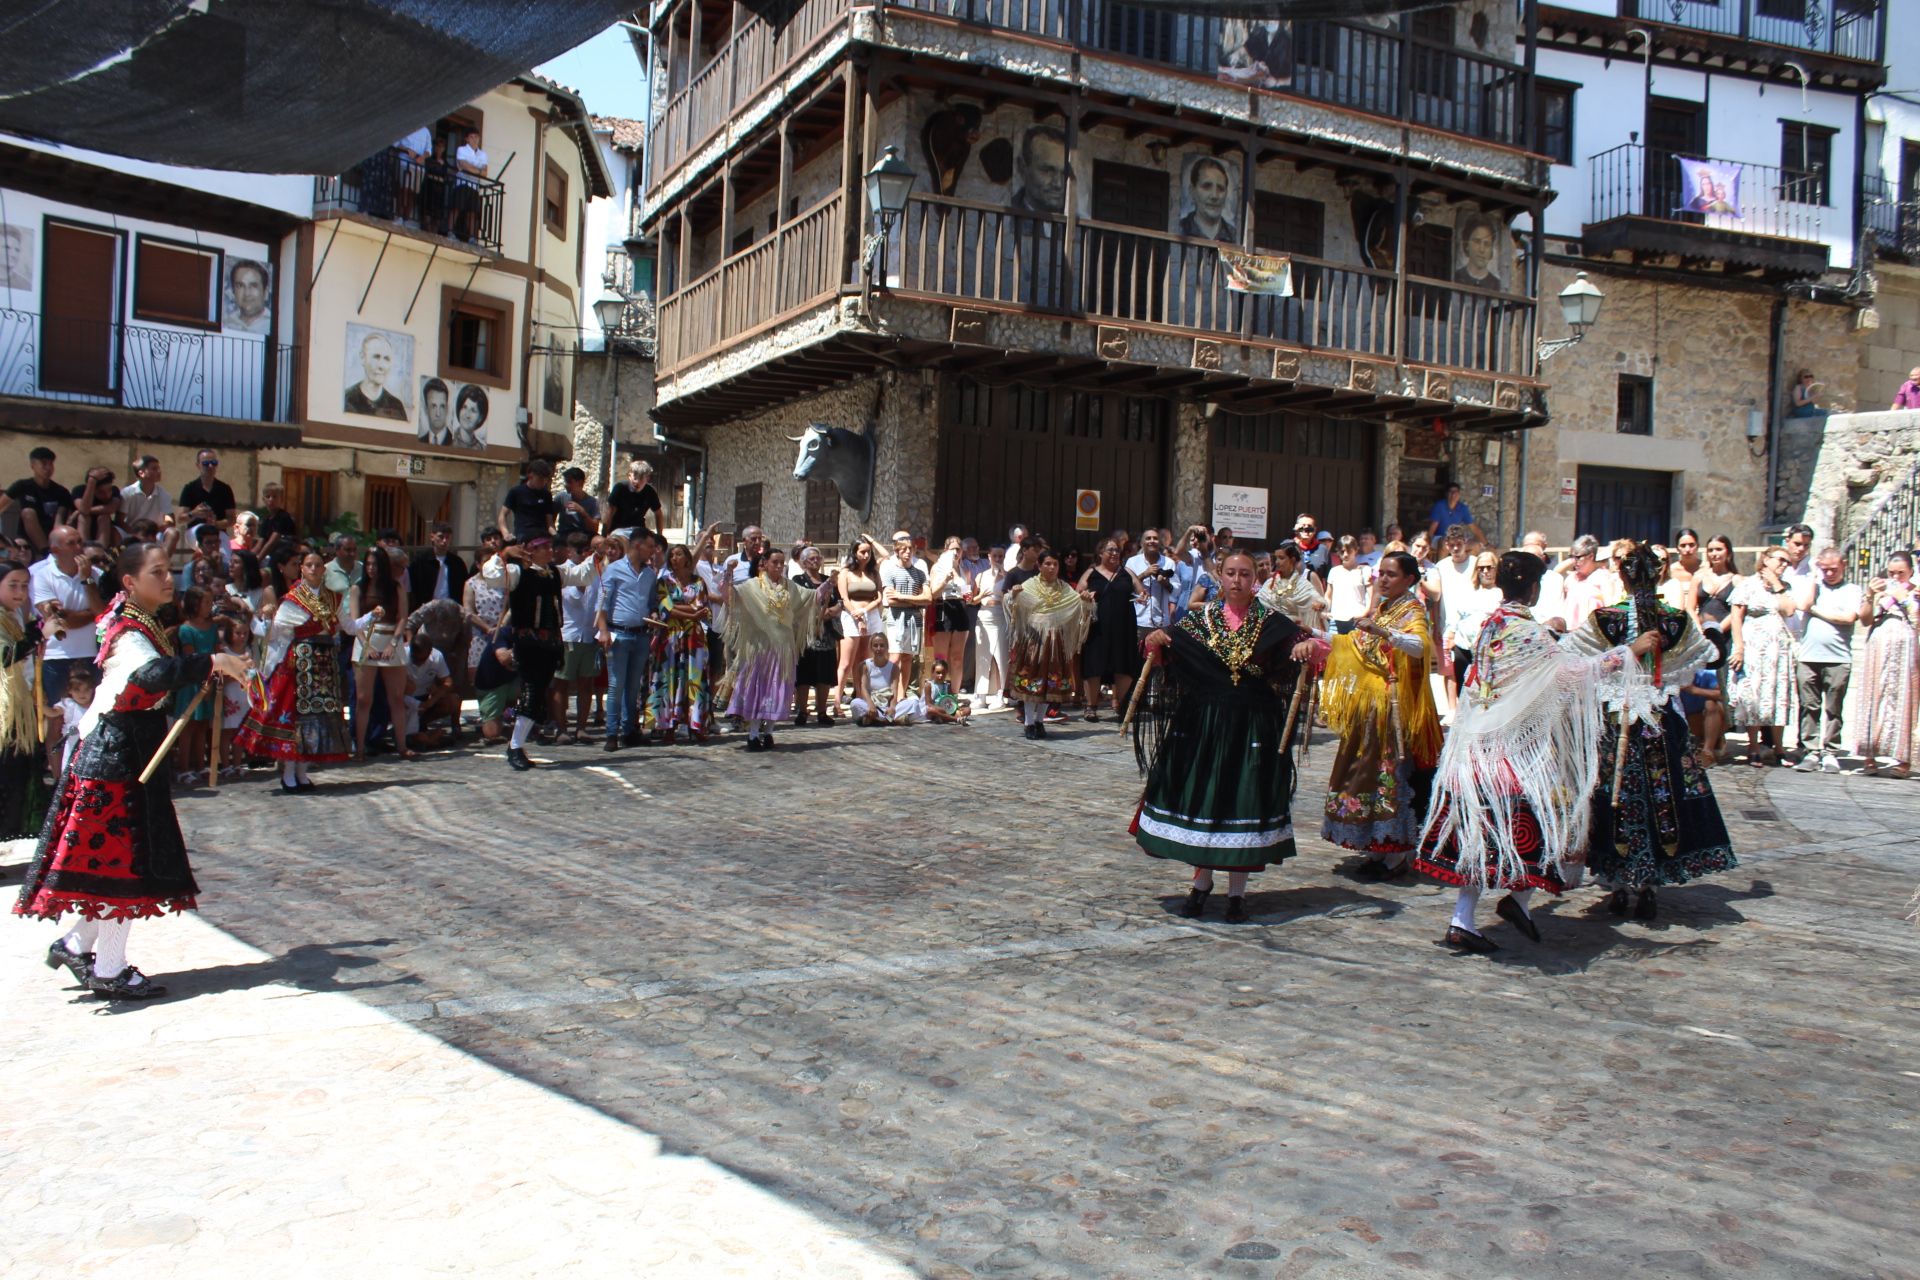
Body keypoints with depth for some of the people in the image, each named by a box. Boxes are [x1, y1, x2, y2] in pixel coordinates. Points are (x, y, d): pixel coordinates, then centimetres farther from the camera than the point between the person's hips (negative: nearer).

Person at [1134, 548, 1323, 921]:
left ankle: (1237, 890, 13)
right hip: (1203, 722, 1)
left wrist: (1311, 646, -22)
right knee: (1199, 797, 4)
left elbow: (1309, 649, 0)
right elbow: (1161, 655, 7)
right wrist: (1155, 642, -14)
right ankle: (1201, 881, 20)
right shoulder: (1201, 619, 6)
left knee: (1245, 801, 0)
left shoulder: (1270, 623, 3)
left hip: (1252, 727, -1)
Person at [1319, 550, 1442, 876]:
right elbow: (1355, 645, 31)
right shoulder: (1379, 608, 16)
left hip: (1394, 706, -8)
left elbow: (1420, 645, -29)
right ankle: (1377, 849, 17)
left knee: (1391, 776, -7)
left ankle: (1395, 858, 0)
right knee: (1364, 773, 7)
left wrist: (1382, 630, -43)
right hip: (1367, 705, 8)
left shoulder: (1412, 611, -7)